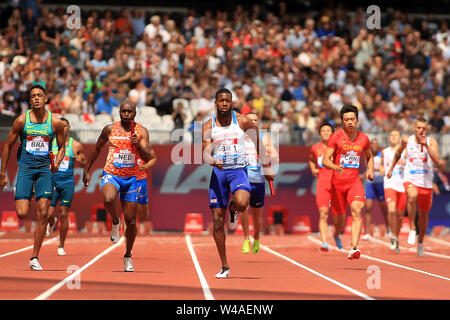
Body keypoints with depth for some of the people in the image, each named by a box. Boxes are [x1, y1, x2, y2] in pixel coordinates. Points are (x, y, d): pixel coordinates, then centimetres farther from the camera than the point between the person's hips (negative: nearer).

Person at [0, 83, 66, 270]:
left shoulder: (55, 123, 0)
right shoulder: (22, 120, -3)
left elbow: (62, 147, 13)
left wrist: (57, 162, -8)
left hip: (45, 169, 1)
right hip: (25, 168, -1)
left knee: (43, 214, -7)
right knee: (22, 214, -12)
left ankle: (34, 258, 2)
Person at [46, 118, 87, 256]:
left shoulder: (76, 145, 2)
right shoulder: (50, 143, 2)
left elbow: (84, 162, 12)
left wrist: (80, 160, -11)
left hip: (68, 182, 0)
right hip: (52, 181, 0)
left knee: (64, 214, -1)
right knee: (49, 214, -5)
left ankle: (61, 246, 11)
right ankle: (52, 223, 34)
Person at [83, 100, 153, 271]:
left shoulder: (141, 132, -2)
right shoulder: (109, 129, -1)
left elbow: (147, 158, -10)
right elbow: (97, 149, 14)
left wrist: (138, 145, -27)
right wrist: (87, 170, 16)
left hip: (130, 178, 1)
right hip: (111, 175, -1)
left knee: (131, 221, 3)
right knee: (108, 199, -36)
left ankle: (128, 256, 23)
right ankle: (115, 222, -4)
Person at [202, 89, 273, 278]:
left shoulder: (242, 122, -2)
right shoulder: (208, 126, -1)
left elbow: (257, 141, 11)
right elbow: (205, 154, -8)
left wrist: (265, 167, 14)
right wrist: (213, 161, -30)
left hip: (238, 170, -2)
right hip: (218, 172, 2)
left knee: (242, 203, -33)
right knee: (217, 220, 1)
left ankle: (234, 210, 9)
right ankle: (224, 267, 12)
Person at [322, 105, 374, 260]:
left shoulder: (363, 138, 7)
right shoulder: (336, 137, -3)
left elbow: (369, 157, 27)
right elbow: (325, 160, -8)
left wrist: (370, 170, 6)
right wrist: (335, 167, -30)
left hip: (355, 181, 1)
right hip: (338, 181, -1)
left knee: (357, 210, -24)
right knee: (340, 218, 7)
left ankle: (353, 249, -31)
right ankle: (336, 236, 45)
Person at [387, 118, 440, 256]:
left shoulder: (431, 141, -4)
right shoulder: (407, 140, 1)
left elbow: (437, 160, -18)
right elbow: (398, 153, 22)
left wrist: (426, 145, -25)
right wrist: (391, 168, 26)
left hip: (426, 182, 1)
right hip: (410, 180, -1)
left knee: (424, 214, 13)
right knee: (412, 195, -36)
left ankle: (420, 241, 37)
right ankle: (412, 228, -22)